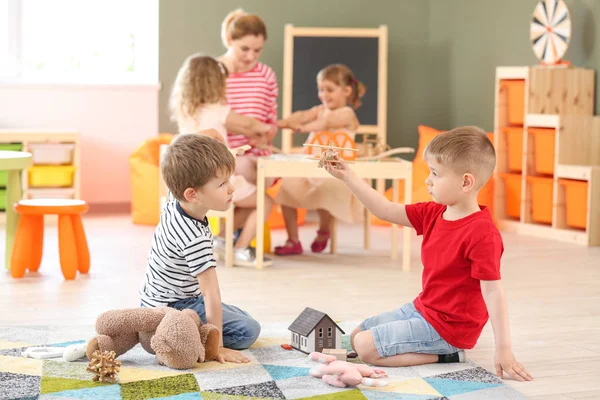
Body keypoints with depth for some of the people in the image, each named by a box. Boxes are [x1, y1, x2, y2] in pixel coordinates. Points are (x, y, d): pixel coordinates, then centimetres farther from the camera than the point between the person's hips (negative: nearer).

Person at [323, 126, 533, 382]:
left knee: (365, 347, -17)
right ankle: (441, 346, 13)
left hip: (447, 327, -10)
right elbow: (386, 210, 5)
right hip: (421, 309, 10)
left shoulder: (482, 234, -26)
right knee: (356, 337, 19)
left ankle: (446, 354, -6)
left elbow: (492, 292, -26)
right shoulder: (434, 214, -1)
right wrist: (347, 176, -1)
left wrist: (503, 350, -26)